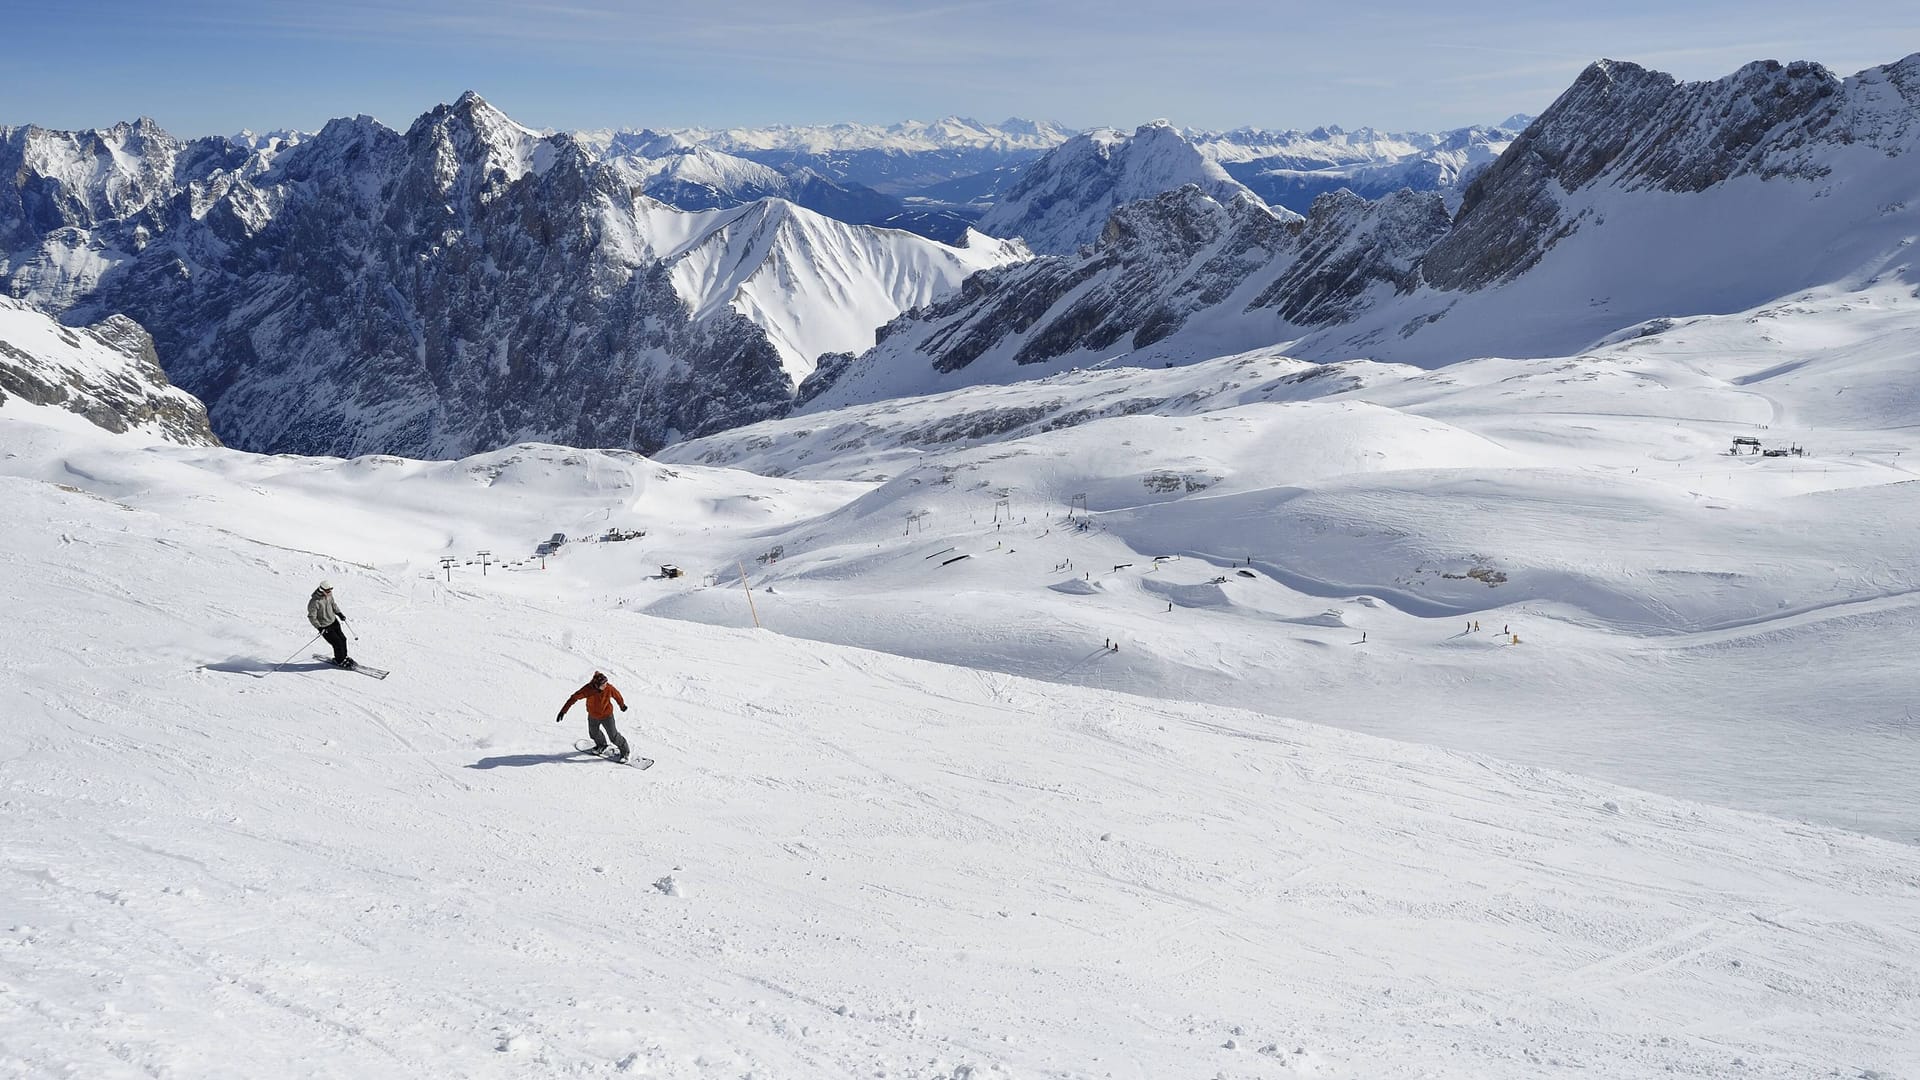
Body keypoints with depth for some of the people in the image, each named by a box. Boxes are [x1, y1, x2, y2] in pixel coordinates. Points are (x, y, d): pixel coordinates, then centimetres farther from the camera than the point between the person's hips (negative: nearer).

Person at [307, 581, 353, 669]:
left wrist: (339, 613, 8)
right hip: (324, 627, -7)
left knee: (342, 639, 12)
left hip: (334, 621, 7)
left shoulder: (329, 595, -6)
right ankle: (339, 661, 15)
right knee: (337, 642, -6)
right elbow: (312, 617, -22)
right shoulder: (314, 602, -28)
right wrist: (319, 628, -24)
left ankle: (344, 657, 33)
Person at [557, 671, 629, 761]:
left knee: (613, 736, 3)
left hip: (607, 715, -2)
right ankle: (601, 745, 55)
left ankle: (624, 751, 26)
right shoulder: (588, 689, -30)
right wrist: (563, 711, -28)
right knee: (594, 733, 25)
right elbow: (574, 698, -25)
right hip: (593, 716, 2)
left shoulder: (609, 688, -27)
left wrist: (622, 705, 13)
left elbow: (617, 695, -6)